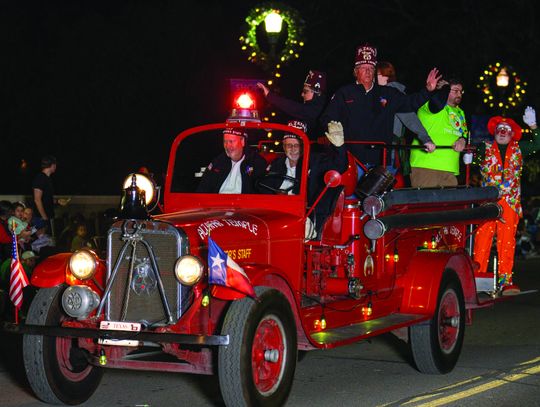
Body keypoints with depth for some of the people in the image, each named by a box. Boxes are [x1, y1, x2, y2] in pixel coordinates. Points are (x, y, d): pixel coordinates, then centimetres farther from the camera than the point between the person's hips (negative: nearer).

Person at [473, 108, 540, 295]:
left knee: (507, 241, -5)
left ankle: (505, 280, -6)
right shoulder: (485, 148, 13)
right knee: (483, 237, -9)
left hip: (510, 202, 1)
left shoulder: (518, 149, 17)